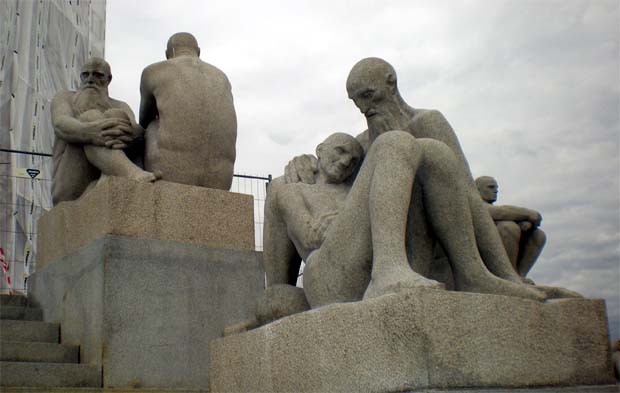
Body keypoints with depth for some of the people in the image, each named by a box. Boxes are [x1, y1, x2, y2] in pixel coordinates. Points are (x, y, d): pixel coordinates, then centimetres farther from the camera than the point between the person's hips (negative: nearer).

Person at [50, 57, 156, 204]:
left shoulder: (121, 108, 24)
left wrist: (127, 136, -30)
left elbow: (138, 132, -2)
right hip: (72, 190, -1)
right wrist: (89, 132, -34)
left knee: (117, 116, -19)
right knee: (90, 118, -26)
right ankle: (135, 179, -54)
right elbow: (61, 125, -9)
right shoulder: (64, 98, 18)